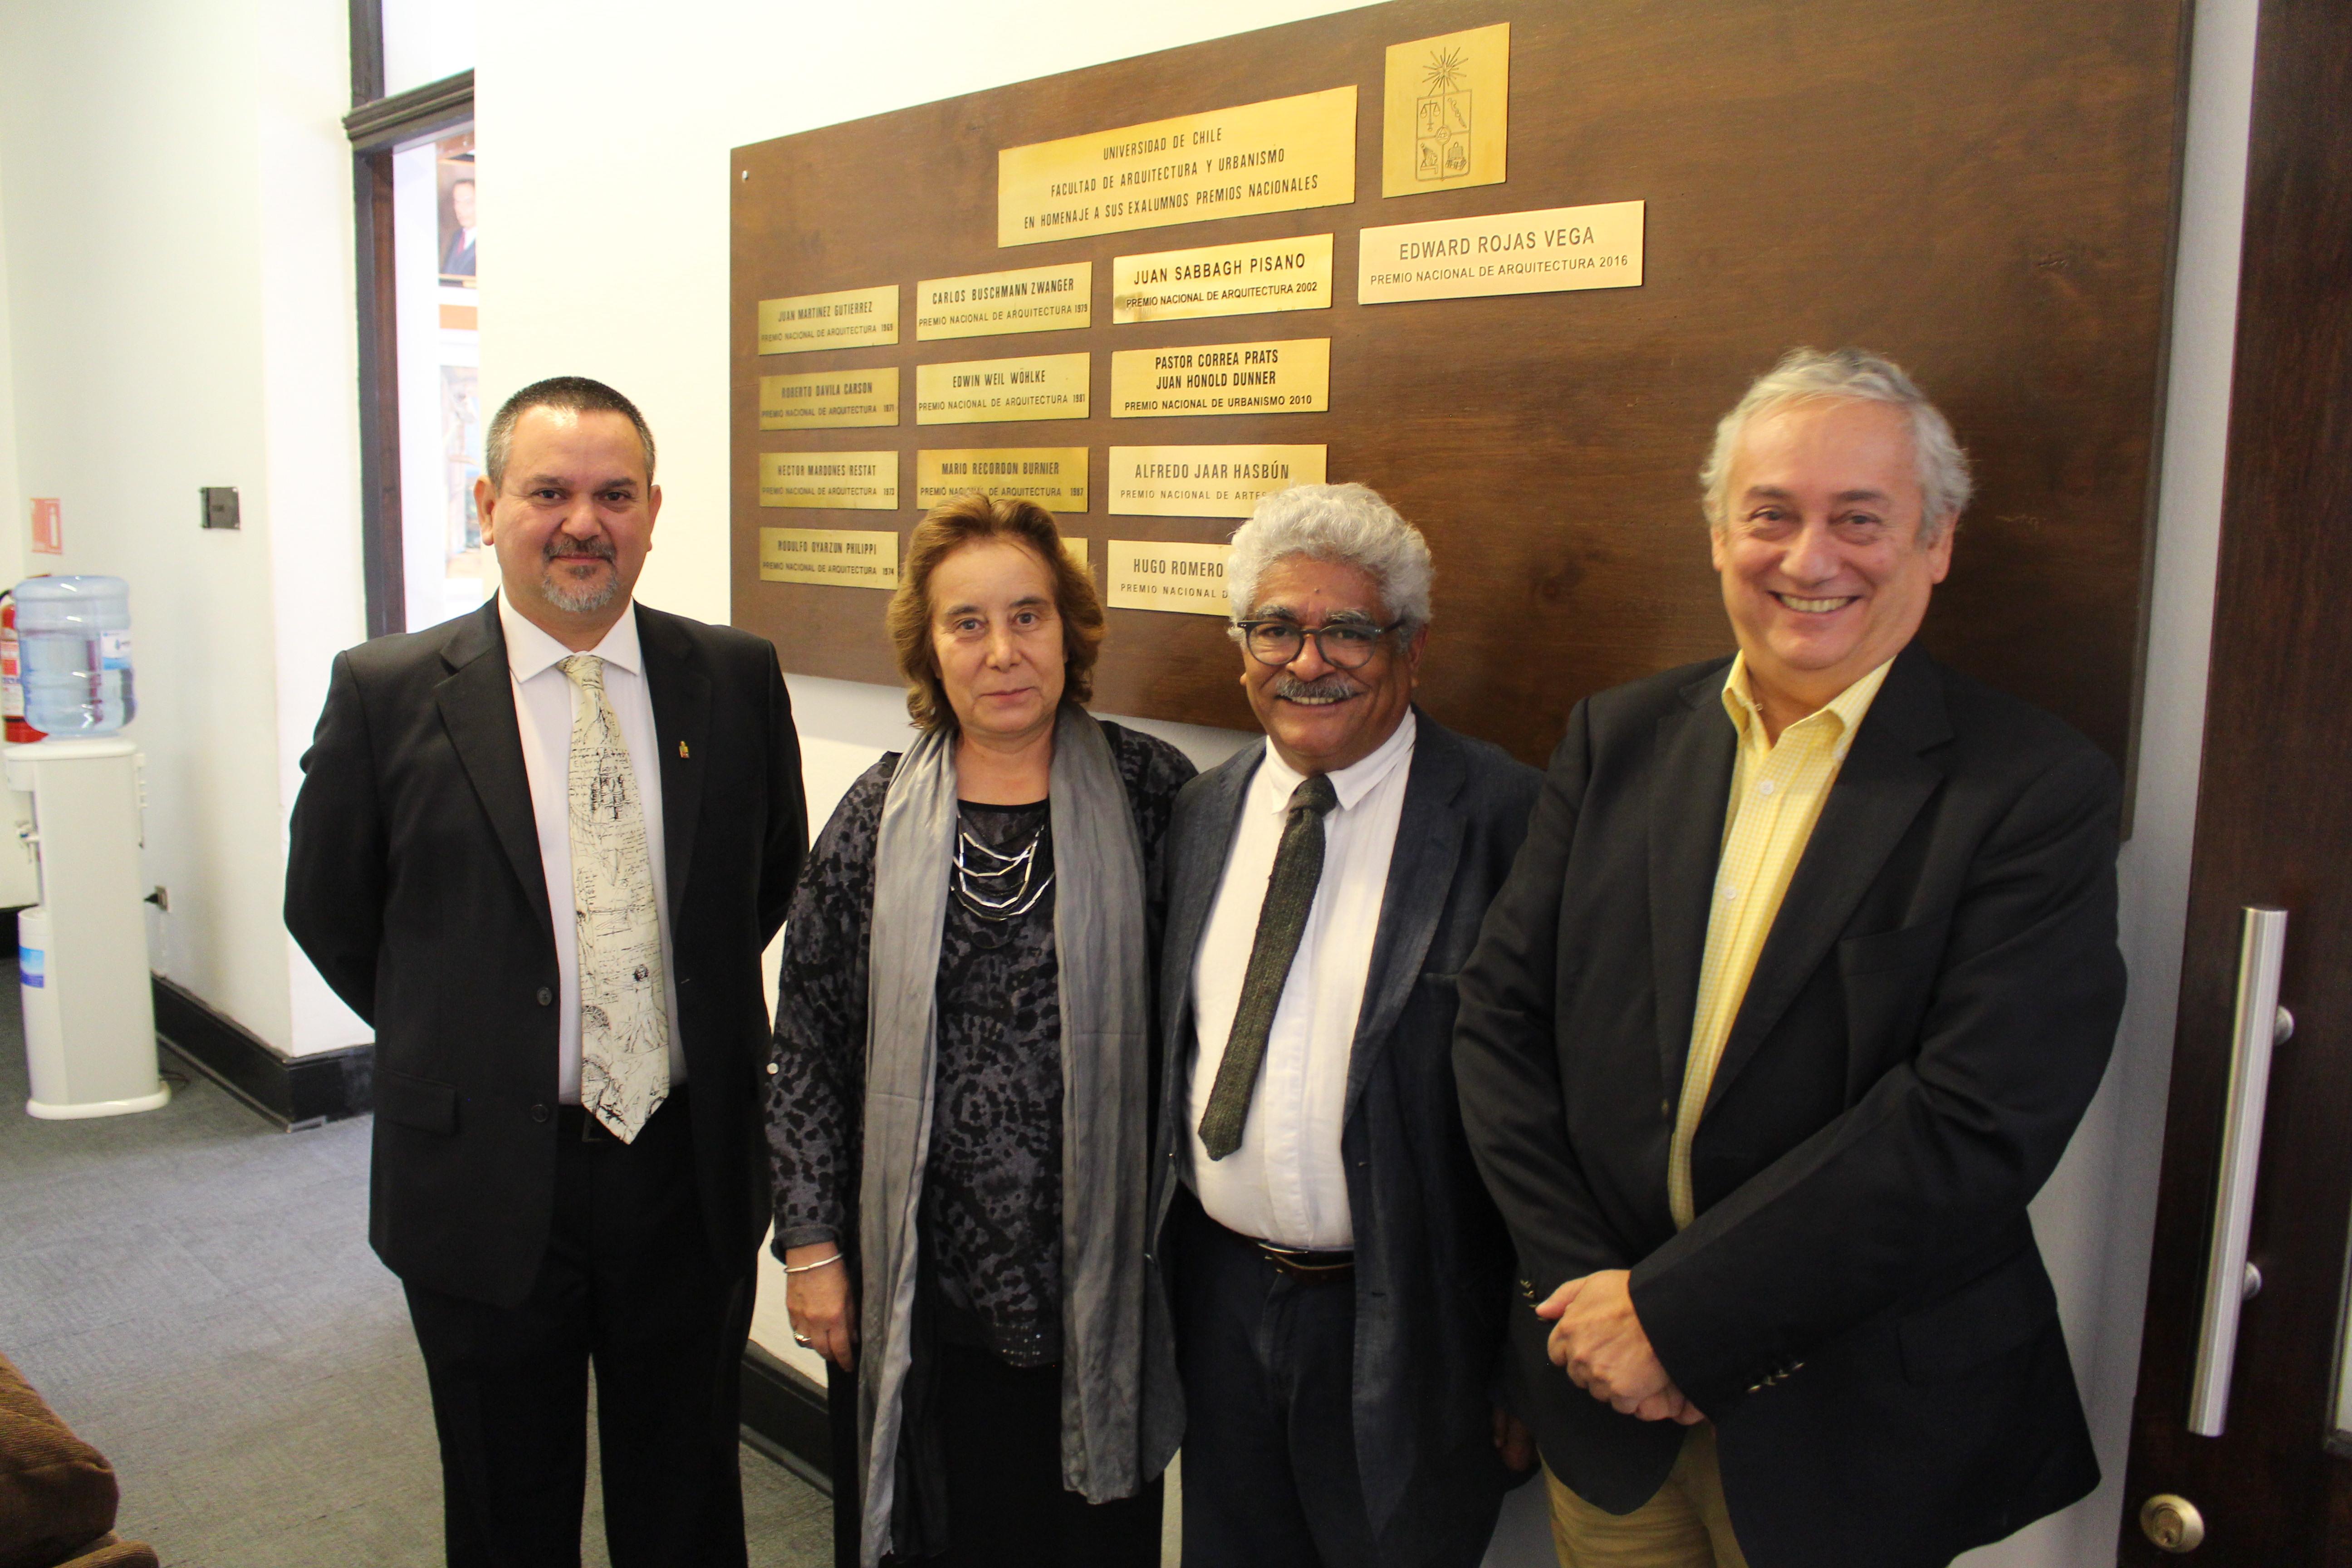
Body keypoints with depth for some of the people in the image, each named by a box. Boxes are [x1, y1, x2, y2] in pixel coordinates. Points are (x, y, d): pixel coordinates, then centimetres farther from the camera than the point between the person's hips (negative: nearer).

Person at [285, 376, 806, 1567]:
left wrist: (690, 1007, 7)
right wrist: (457, 1040, 6)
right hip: (485, 1182, -1)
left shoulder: (737, 678, -2)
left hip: (691, 1168, 1)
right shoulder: (387, 692, -8)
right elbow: (327, 910, 4)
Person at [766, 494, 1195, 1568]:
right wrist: (810, 1244, -1)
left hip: (1097, 1281, 0)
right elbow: (808, 1044, 1)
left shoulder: (1148, 794, -5)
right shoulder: (881, 816, -2)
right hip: (920, 1287, 1)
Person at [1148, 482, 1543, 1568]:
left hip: (1409, 1325, -5)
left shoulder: (1505, 819, -14)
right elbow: (1173, 1043, 10)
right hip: (1219, 1293, 5)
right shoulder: (1205, 810, 4)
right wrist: (1161, 1256, 10)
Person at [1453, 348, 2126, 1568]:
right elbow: (1499, 1015, -1)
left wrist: (1675, 1312, -19)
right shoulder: (1614, 740, 1)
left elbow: (1976, 1128, -20)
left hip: (1855, 1428, -3)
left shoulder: (2038, 792, -11)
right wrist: (1585, 1291, -11)